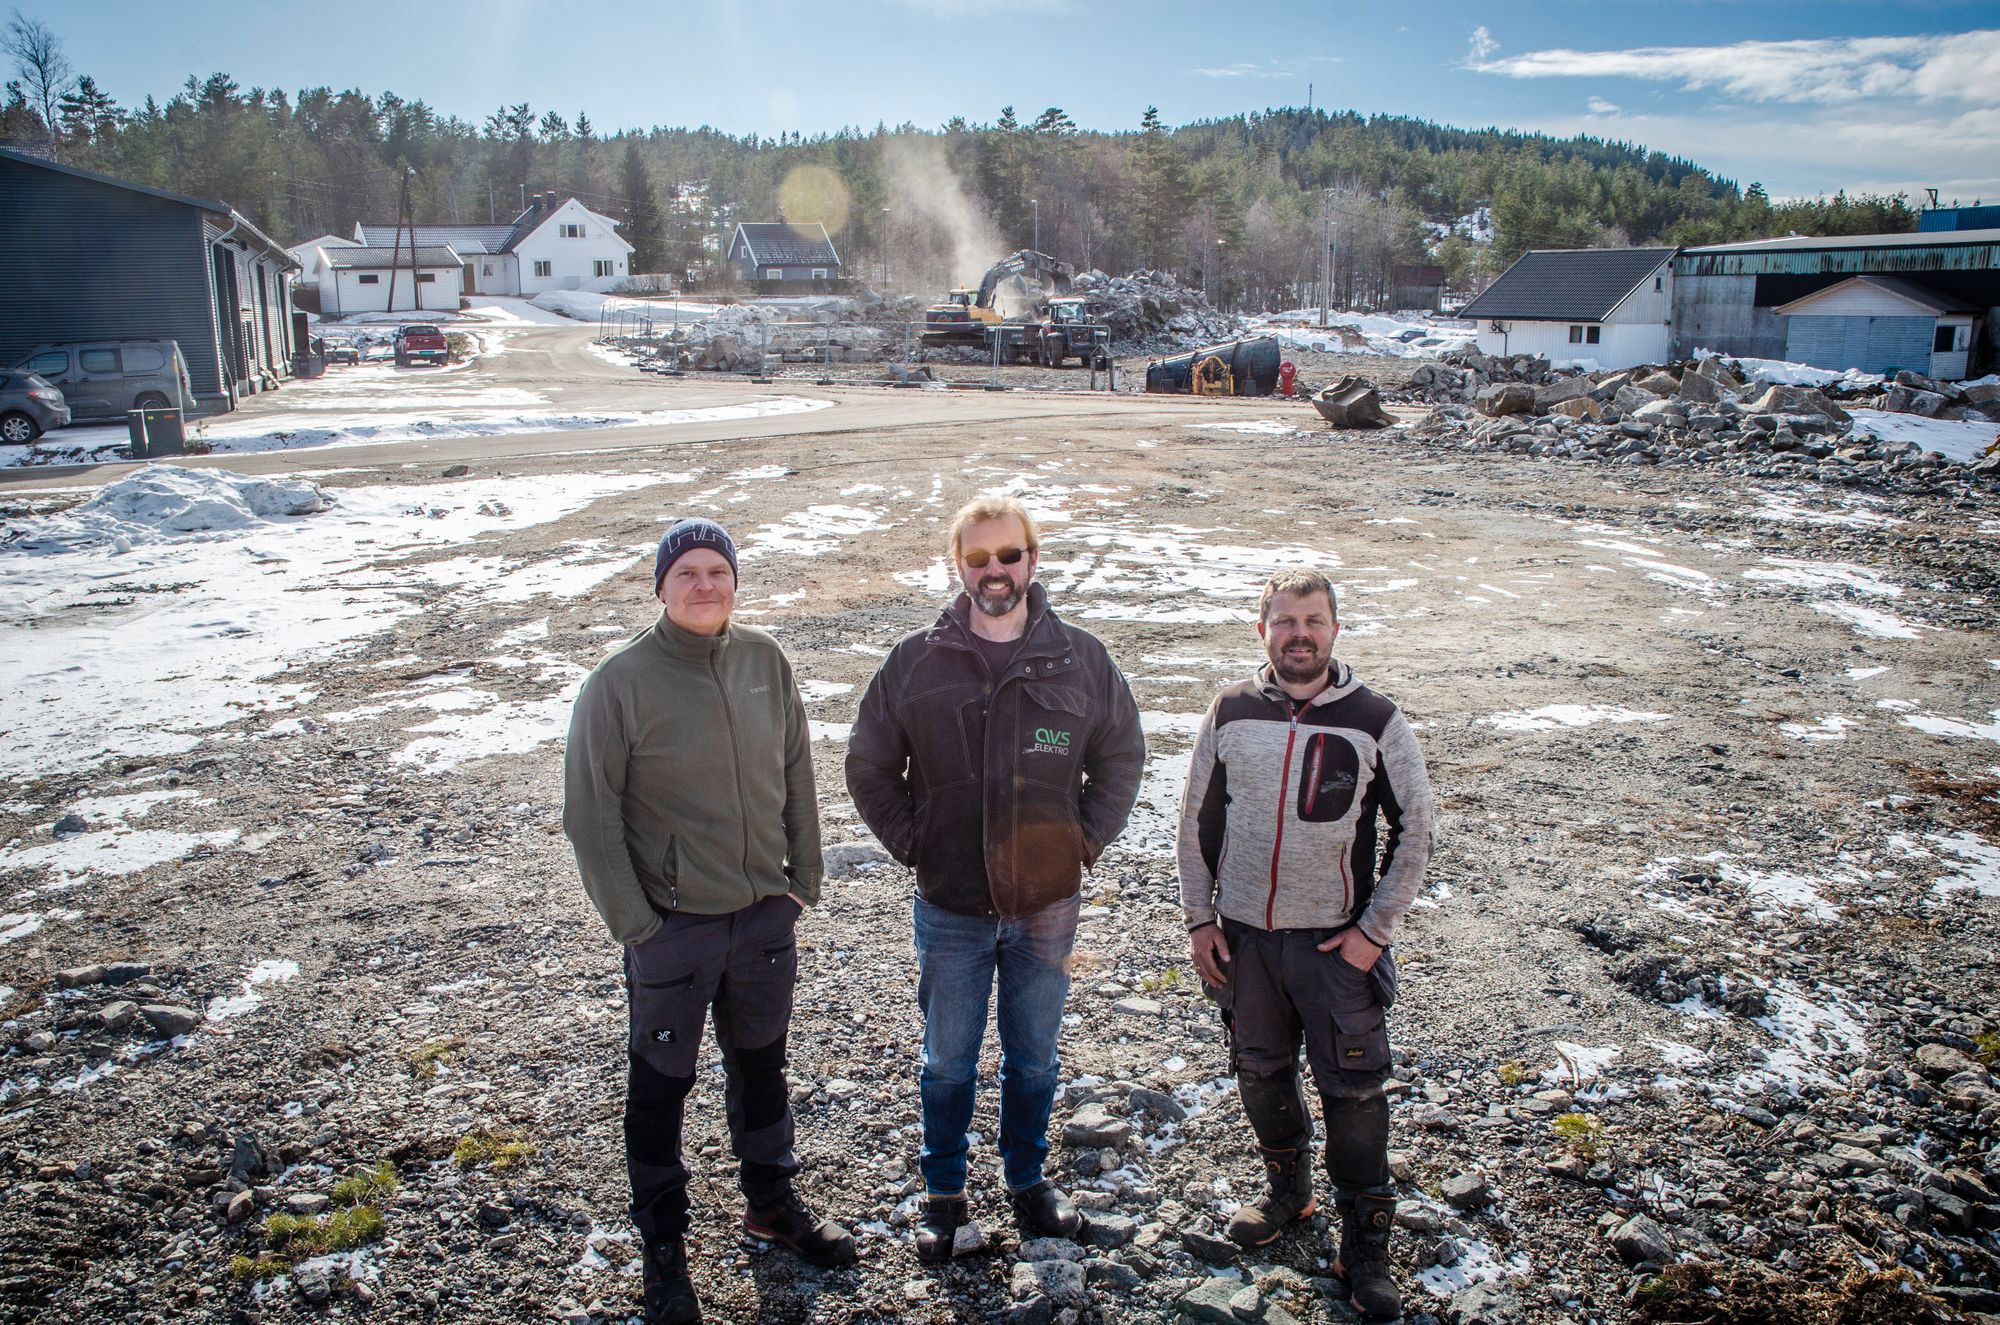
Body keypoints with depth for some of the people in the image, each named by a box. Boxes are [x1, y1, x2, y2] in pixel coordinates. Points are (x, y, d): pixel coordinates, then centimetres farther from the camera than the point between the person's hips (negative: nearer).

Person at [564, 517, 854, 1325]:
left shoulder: (766, 663, -4)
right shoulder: (621, 683, -15)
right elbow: (590, 814, -11)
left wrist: (802, 879, 5)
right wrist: (633, 922, -11)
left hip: (765, 916, 4)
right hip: (673, 926, -3)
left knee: (761, 1063, 21)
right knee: (660, 1085, 12)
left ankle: (772, 1202, 43)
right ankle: (663, 1245, 33)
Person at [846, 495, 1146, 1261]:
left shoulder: (1081, 660, -5)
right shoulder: (914, 664, -7)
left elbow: (1121, 759, 7)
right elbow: (869, 767, 3)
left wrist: (1086, 840, 0)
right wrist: (911, 845, -3)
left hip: (1048, 906, 1)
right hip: (950, 910, -1)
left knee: (1034, 1060, 18)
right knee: (948, 1063, 15)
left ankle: (1028, 1183, 39)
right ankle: (943, 1194, 34)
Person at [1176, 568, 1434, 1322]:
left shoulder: (1374, 722, -8)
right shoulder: (1230, 714, -1)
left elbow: (1413, 830, -1)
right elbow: (1197, 821, 7)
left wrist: (1374, 930, -6)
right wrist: (1198, 919, 4)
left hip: (1336, 941, -3)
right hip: (1243, 936, 3)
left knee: (1353, 1093, 1)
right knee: (1261, 1076, 16)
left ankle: (1365, 1248, 18)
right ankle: (1288, 1192, 40)